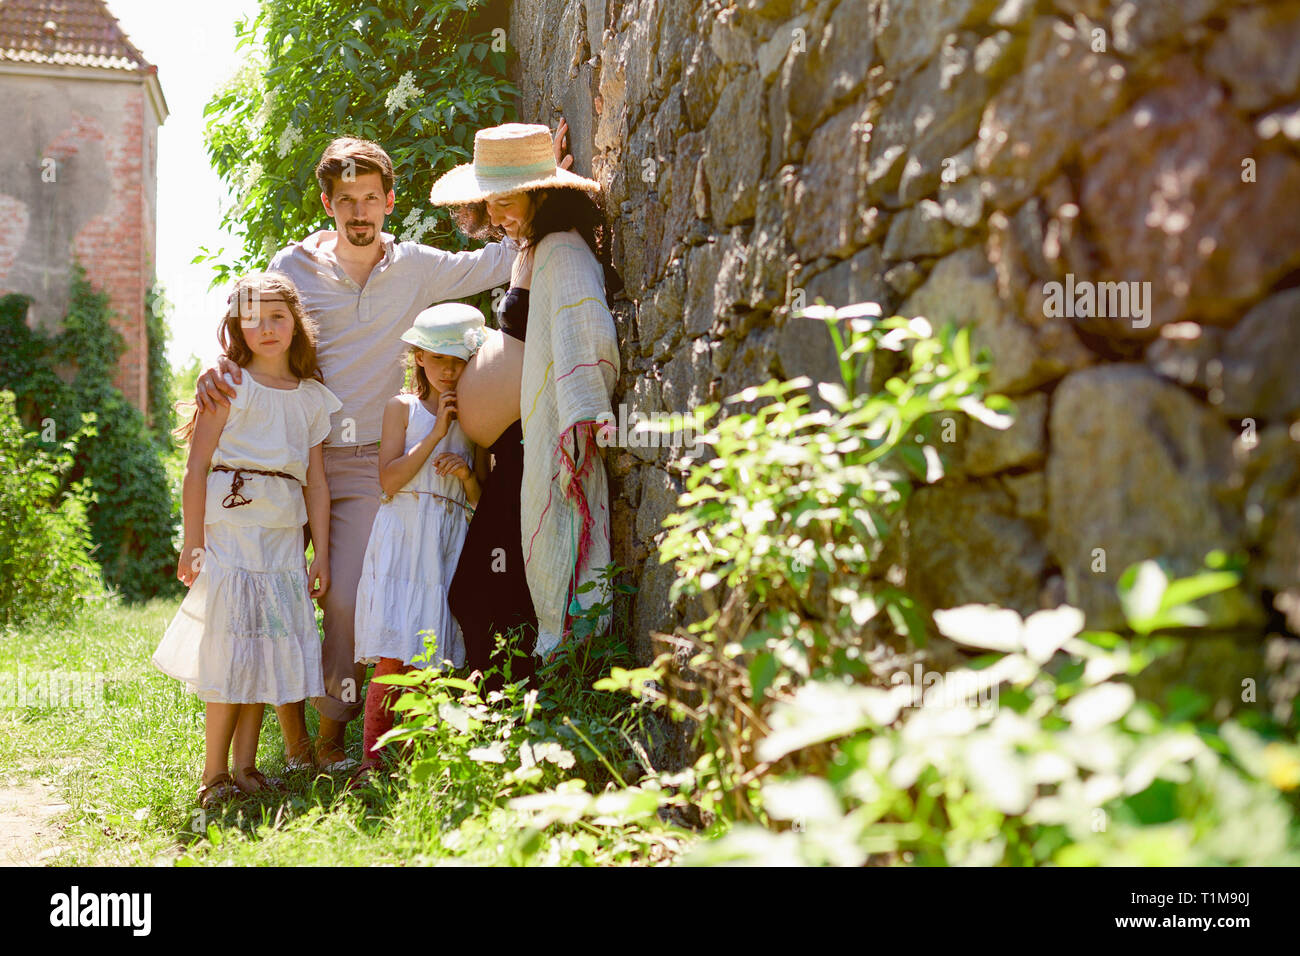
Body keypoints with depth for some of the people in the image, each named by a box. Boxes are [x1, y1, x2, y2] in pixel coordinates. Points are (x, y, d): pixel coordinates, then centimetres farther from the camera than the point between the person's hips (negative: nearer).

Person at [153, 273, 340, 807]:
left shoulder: (313, 397, 13)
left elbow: (316, 482, 13)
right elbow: (197, 468, -4)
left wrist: (322, 554, 8)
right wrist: (192, 543, -9)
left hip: (284, 535, 5)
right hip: (231, 526, -4)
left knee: (269, 647, 5)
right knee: (231, 648, -4)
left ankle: (245, 768, 13)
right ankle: (215, 775, 5)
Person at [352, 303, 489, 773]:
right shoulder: (402, 407, 5)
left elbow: (482, 501, 14)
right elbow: (389, 478, -6)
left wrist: (468, 474, -8)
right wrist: (436, 433, -9)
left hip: (451, 544, 3)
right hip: (404, 537, -2)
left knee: (432, 656, 0)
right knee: (392, 655, -9)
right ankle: (371, 757, -2)